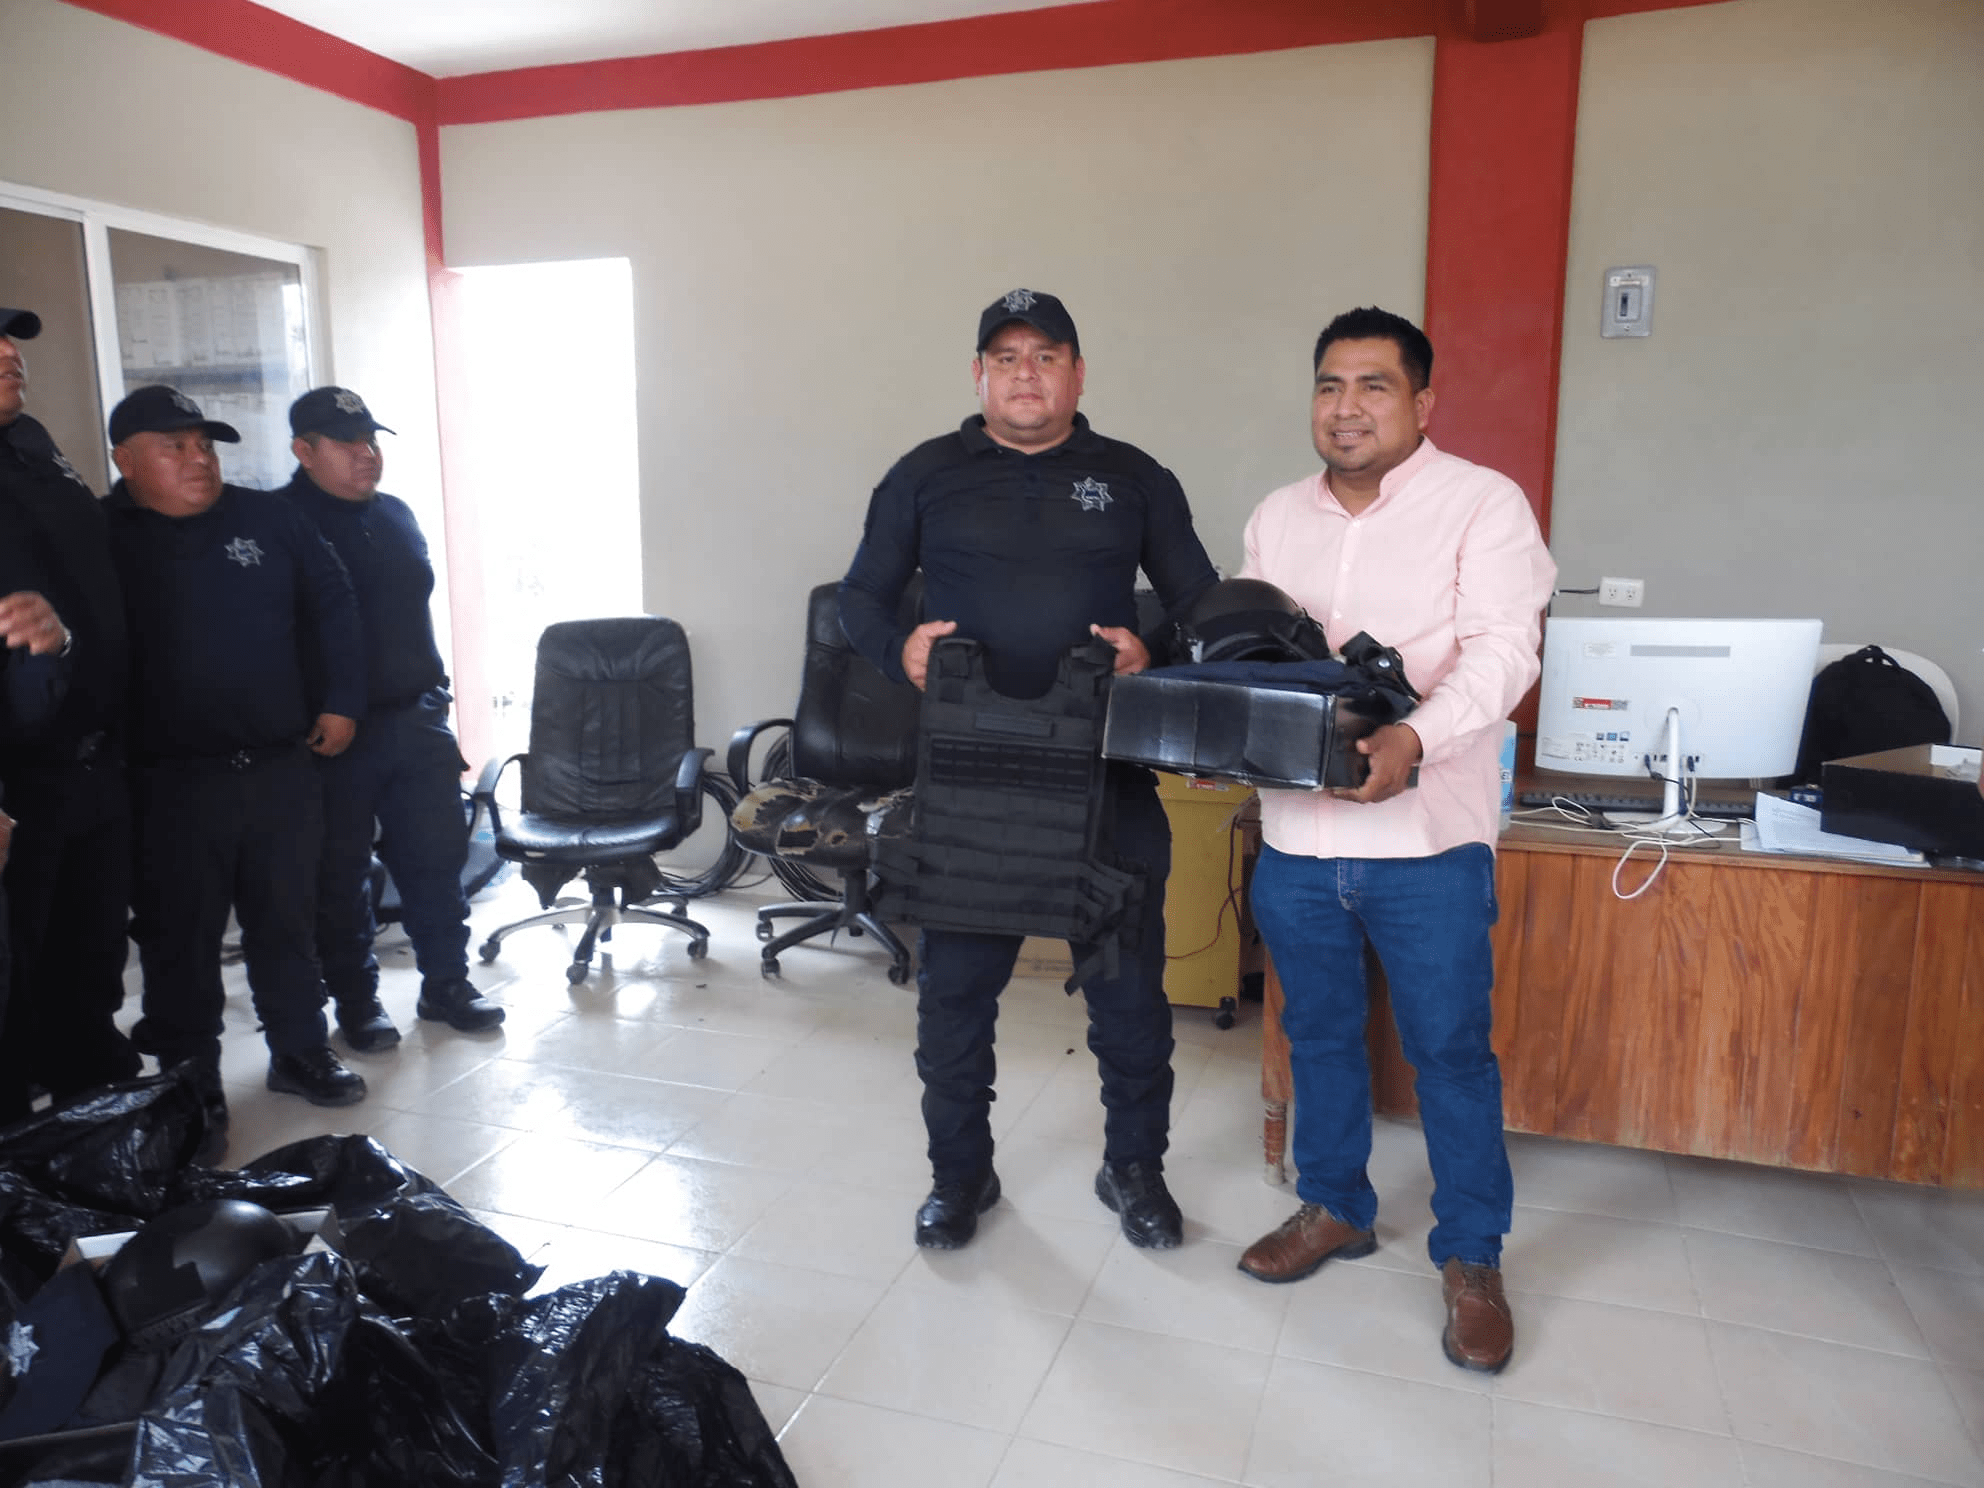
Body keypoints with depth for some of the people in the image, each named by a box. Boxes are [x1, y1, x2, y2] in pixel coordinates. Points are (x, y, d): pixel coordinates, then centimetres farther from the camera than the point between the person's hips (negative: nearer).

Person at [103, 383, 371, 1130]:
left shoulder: (268, 518, 7)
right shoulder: (103, 539, -3)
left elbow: (331, 604, 11)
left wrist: (339, 702, 5)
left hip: (282, 766, 3)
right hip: (172, 782, -3)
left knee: (287, 920, 13)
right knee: (181, 937, 7)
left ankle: (300, 1052, 29)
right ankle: (189, 1081, 21)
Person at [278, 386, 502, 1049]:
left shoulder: (397, 515, 12)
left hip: (417, 720, 5)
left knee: (436, 856, 9)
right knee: (340, 874, 6)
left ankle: (446, 983, 22)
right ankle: (355, 1003, 20)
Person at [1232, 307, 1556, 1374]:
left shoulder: (1484, 504, -4)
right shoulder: (1276, 518, 12)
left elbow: (1501, 649, -15)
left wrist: (1414, 739, -32)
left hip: (1427, 840, -4)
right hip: (1295, 835, 5)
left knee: (1450, 1049, 7)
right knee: (1318, 1033, 17)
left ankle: (1471, 1256, 26)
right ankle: (1334, 1208, 38)